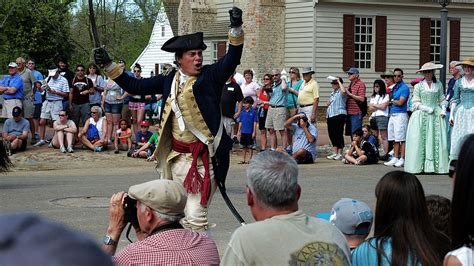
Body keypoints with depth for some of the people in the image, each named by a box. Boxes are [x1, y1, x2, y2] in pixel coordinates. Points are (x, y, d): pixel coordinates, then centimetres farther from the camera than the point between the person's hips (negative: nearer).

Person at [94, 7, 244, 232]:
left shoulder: (211, 76, -3)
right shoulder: (169, 79, 9)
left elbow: (231, 60, -17)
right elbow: (135, 86, 14)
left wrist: (236, 29, -31)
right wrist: (108, 65, 10)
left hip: (202, 157, -6)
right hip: (176, 155, 6)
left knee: (195, 218, -12)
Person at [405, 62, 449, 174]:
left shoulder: (439, 85, 8)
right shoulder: (418, 86, 2)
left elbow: (442, 100, 14)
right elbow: (416, 103, 1)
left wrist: (443, 110, -2)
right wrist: (427, 109, -9)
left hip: (436, 115, 2)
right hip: (421, 115, -2)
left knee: (437, 140, -3)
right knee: (421, 140, -5)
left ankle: (436, 166, 0)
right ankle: (419, 166, -3)